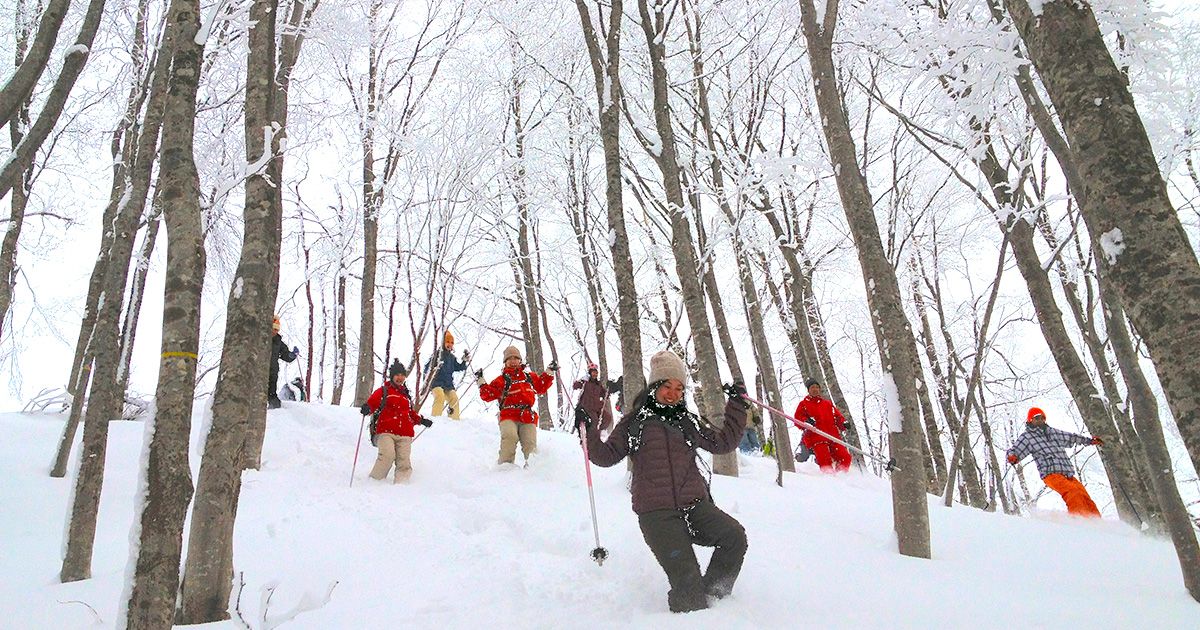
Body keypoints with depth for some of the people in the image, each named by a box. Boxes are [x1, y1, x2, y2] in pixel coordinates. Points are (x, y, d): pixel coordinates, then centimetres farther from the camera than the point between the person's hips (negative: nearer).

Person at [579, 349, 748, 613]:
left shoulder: (688, 421, 18)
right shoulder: (634, 422, 10)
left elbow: (723, 442, 21)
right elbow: (606, 456, 8)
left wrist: (737, 405, 17)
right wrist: (589, 431, -6)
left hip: (695, 504, 4)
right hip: (657, 512, -3)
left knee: (734, 536, -20)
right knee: (687, 578, -17)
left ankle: (712, 594, 0)